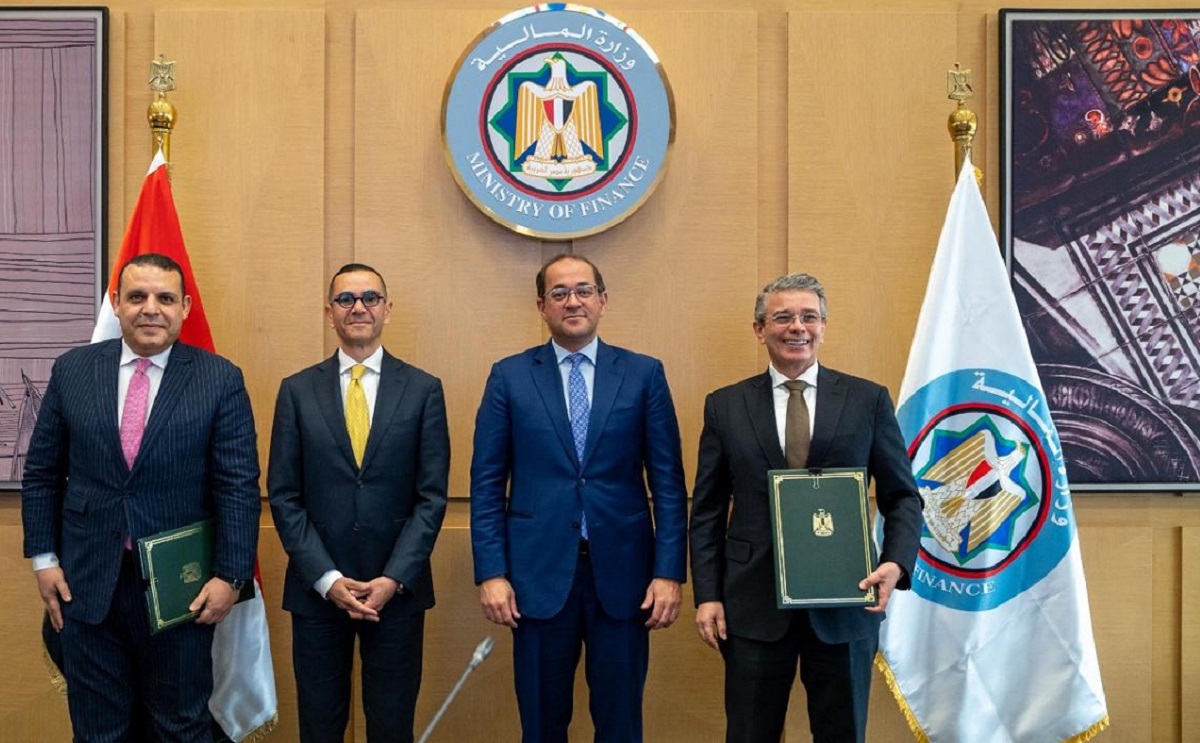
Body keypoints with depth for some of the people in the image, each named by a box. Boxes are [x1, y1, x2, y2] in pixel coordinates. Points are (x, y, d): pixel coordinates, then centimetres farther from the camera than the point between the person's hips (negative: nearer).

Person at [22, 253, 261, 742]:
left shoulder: (221, 380, -6)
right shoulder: (72, 371, 2)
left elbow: (239, 486, -8)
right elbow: (41, 472, 8)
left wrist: (230, 575, -12)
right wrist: (44, 557, 4)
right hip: (86, 585, 2)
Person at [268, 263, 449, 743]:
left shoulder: (423, 390, 1)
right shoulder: (297, 391, 3)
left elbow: (432, 496, -2)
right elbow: (283, 496, 0)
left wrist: (394, 579, -11)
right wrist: (327, 579, -9)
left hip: (398, 589, 0)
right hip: (317, 589, 1)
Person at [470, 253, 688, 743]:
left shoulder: (644, 374, 4)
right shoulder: (509, 377, 4)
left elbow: (668, 482, 2)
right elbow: (486, 484, 2)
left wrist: (669, 572, -5)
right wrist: (491, 573, -5)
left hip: (622, 572, 0)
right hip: (539, 571, 0)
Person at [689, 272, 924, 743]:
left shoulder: (869, 401, 3)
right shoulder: (725, 406, 4)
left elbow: (902, 496, 5)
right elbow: (708, 510, 5)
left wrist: (896, 562, -12)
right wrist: (707, 595, -2)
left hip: (845, 602, 0)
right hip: (753, 604, 0)